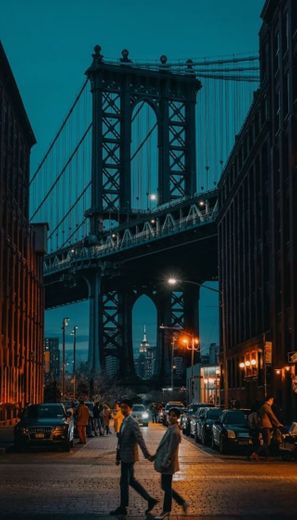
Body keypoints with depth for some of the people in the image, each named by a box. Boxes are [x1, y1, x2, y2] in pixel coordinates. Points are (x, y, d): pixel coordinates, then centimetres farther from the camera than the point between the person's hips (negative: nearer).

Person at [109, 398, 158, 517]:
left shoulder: (133, 423, -17)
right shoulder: (124, 422, 11)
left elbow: (140, 440, -23)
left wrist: (147, 455, -27)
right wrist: (118, 457, 17)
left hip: (129, 457, -9)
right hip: (124, 457, 9)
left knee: (124, 482, 1)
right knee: (131, 480, 15)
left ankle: (123, 508, 14)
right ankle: (150, 500, 21)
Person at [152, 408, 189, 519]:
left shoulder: (175, 432, -20)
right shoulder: (171, 428, 10)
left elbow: (171, 450, -21)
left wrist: (165, 463, -20)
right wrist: (156, 455, 21)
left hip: (168, 463, -10)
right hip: (165, 461, 10)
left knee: (166, 487, 2)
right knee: (166, 487, 17)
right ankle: (183, 502, 26)